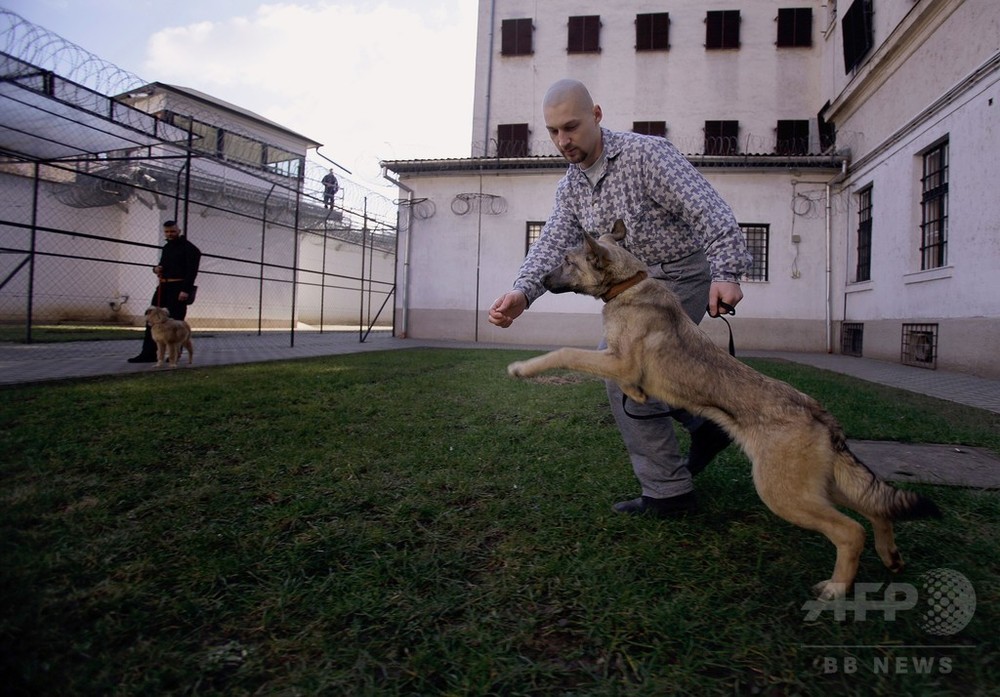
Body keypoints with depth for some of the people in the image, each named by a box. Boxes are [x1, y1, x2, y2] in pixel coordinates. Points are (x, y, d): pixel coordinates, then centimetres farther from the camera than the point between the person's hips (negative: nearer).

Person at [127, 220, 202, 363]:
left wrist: (186, 290, -25)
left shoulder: (188, 247, -6)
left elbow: (192, 270, -15)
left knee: (175, 320, -4)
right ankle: (148, 354, 5)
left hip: (178, 288, -8)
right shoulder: (166, 247, 19)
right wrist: (156, 268, 5)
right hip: (163, 286, 8)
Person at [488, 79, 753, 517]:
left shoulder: (647, 154, -19)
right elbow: (553, 244, -11)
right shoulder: (570, 186, 2)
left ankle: (668, 492, -5)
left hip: (682, 275, -9)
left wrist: (725, 273, -39)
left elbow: (709, 210, -26)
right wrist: (523, 291, -30)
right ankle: (705, 426, 32)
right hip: (639, 282, 9)